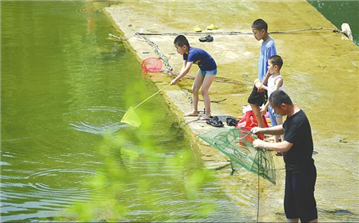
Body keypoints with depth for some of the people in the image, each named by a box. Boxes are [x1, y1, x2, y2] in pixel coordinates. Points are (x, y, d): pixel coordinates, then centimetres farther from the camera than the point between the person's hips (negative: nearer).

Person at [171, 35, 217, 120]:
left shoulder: (193, 53, -35)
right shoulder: (185, 53, -7)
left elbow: (187, 69, -42)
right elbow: (184, 67, -11)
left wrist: (176, 79, -43)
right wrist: (179, 77, -29)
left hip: (210, 69, -9)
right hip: (202, 69, 9)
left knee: (204, 90, -14)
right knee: (194, 89, 8)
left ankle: (207, 114, -8)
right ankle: (195, 111, 18)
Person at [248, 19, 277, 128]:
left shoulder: (270, 45, -22)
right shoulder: (264, 43, 6)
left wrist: (263, 83, -21)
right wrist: (259, 80, 17)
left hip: (267, 82, -10)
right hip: (261, 80, 10)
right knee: (253, 101, 20)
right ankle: (261, 126, 30)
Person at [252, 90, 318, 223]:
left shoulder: (298, 121, -27)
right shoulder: (292, 116, 3)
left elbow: (285, 146, -28)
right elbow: (282, 129, 23)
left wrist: (262, 144, -16)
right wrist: (263, 130, 9)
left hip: (302, 172, -10)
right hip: (292, 169, 10)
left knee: (305, 207, 1)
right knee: (290, 205, 20)